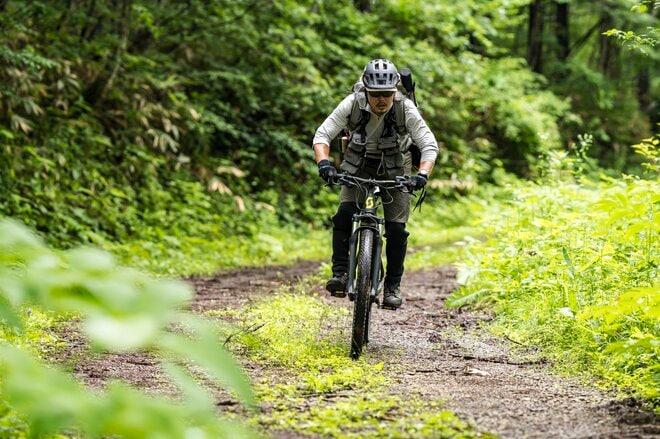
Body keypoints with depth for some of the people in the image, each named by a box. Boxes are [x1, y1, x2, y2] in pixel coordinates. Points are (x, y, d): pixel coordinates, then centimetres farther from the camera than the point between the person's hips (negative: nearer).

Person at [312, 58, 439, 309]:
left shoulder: (405, 109, -25)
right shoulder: (352, 104, -24)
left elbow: (429, 145, -25)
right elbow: (323, 134, -24)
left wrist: (423, 174, -43)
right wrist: (323, 162, -42)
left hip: (395, 171, 0)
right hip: (358, 168, 0)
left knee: (396, 228, -11)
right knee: (344, 215, -23)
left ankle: (393, 286, 1)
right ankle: (340, 273, -16)